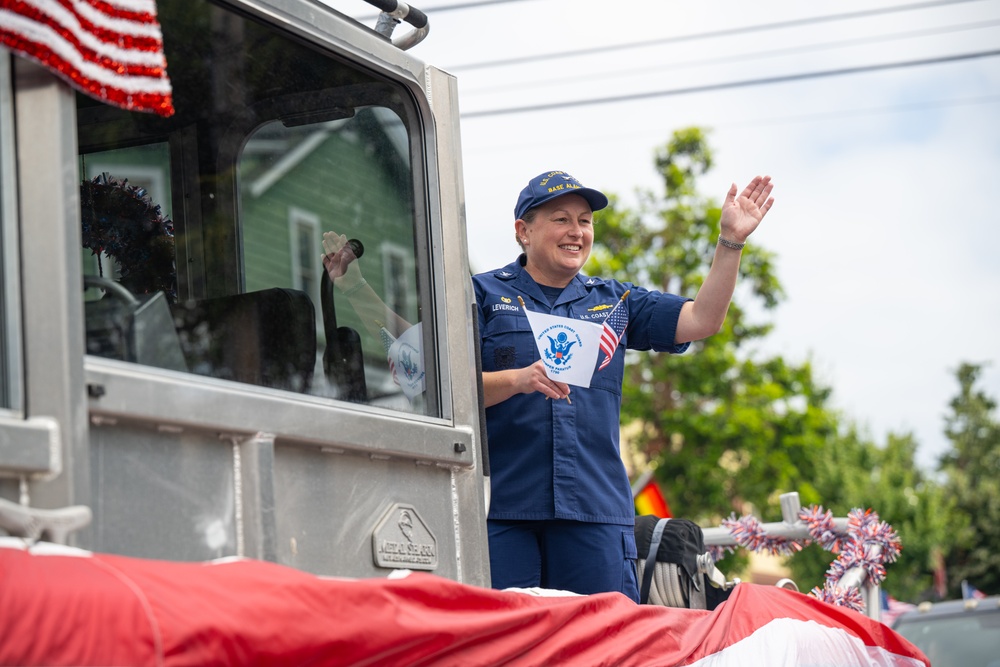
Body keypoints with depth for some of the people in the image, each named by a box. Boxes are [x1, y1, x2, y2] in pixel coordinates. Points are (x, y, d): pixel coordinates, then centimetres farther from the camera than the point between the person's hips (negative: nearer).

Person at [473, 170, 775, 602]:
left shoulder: (613, 301, 20)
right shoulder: (483, 295, 8)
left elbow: (702, 320, 10)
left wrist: (731, 242, 1)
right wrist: (518, 380, -19)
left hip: (595, 507, 3)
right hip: (502, 507, -3)